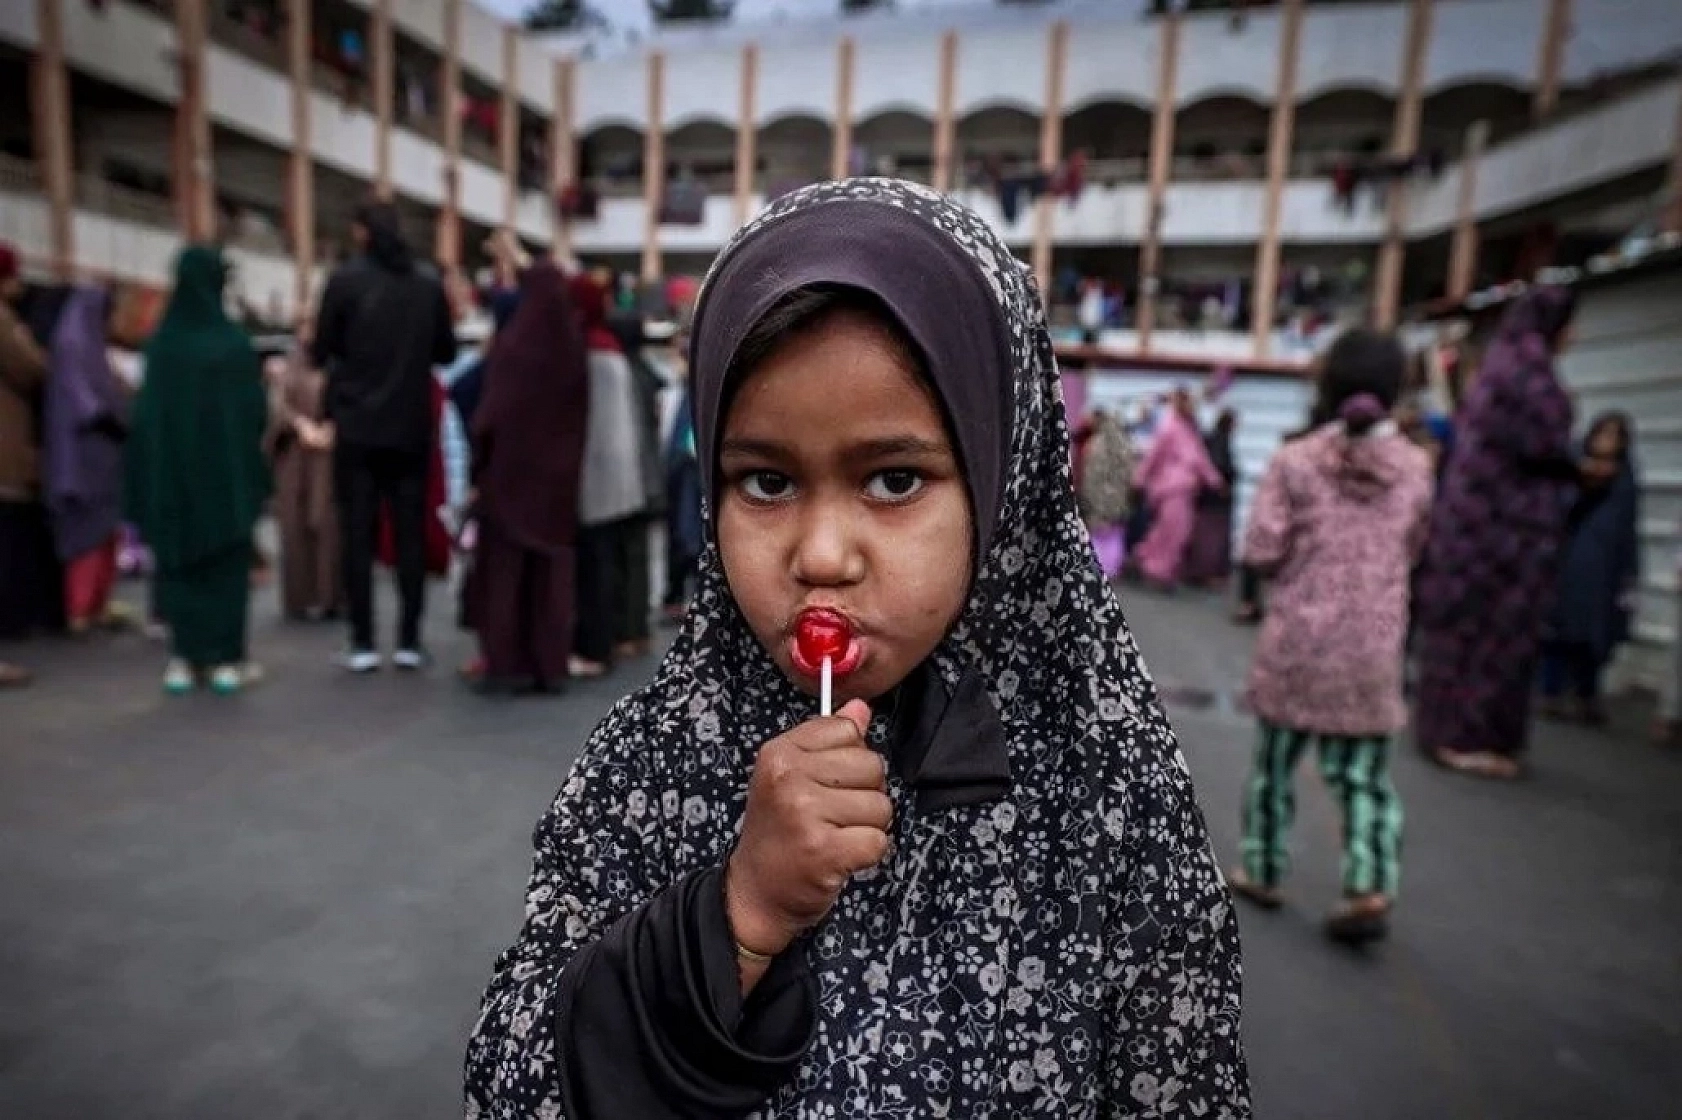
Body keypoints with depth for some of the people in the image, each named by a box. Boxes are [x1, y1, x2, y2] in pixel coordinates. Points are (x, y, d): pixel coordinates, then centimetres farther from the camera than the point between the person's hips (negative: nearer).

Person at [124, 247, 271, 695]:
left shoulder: (160, 342, -1)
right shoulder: (234, 342, -9)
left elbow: (144, 411, 2)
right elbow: (255, 411, -6)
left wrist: (151, 474, 10)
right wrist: (251, 462, 12)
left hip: (171, 471, 3)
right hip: (226, 469, -2)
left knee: (178, 565, 12)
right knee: (227, 565, 6)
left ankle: (184, 659, 13)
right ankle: (227, 659, 7)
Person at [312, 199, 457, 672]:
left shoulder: (345, 280, -5)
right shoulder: (430, 286, 3)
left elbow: (320, 353, -1)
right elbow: (446, 352, 12)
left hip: (357, 428, -2)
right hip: (412, 429, 2)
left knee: (359, 535, 3)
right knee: (411, 533, 5)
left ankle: (363, 643, 5)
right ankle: (409, 641, 6)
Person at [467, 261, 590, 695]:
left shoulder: (512, 342, -11)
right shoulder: (574, 344, 1)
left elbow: (493, 410, -13)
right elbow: (582, 414, 6)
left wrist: (479, 463, -5)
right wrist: (567, 460, 13)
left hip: (512, 468, -4)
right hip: (559, 470, 4)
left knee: (504, 568, 5)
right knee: (551, 568, 9)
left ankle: (507, 664, 8)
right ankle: (550, 664, 12)